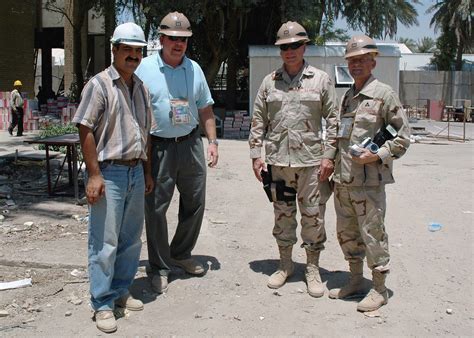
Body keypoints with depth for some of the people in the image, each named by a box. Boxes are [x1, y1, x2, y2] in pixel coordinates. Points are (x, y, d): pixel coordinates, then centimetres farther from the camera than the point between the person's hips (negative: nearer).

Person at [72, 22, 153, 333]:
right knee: (105, 242, -2)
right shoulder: (99, 85, -8)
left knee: (131, 239, 14)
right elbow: (85, 130, -12)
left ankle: (121, 291, 29)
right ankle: (103, 304, 9)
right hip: (109, 172, -7)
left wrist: (147, 171, 17)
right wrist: (94, 175, -17)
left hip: (136, 172, 7)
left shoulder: (141, 87, 14)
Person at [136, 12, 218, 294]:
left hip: (190, 144, 5)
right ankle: (159, 267, 15)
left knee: (195, 204, 12)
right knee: (156, 208, 1)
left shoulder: (194, 69, 9)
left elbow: (206, 109, 15)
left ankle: (182, 254, 32)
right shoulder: (145, 68, -4)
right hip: (158, 147, -4)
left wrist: (213, 141, 9)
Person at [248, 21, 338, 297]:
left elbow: (333, 120, 1)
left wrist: (329, 156, -6)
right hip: (278, 160, 2)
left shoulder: (321, 80, 2)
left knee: (313, 216, 3)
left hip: (312, 160, -2)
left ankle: (313, 268, 18)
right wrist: (256, 155, 3)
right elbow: (258, 121, 10)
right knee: (282, 214, 12)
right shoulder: (270, 82, 9)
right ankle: (285, 264, 27)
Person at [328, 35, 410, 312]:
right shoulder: (347, 97, 15)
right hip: (343, 180, 7)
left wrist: (379, 155, -17)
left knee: (373, 234, 1)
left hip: (369, 180, -7)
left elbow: (404, 135, -6)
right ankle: (356, 281, 30)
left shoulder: (384, 94, -6)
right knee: (347, 233, 15)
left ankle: (380, 289, 14)